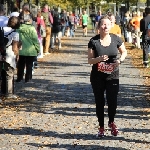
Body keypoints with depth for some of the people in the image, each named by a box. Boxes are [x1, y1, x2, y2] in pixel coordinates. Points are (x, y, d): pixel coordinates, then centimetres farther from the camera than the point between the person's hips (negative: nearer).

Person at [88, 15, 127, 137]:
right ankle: (101, 127, 23)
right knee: (99, 102, 7)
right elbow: (90, 60, -5)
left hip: (113, 76, 1)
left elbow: (124, 52, 13)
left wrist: (120, 60, -8)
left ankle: (111, 122, 24)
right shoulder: (93, 41, -6)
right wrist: (99, 59, -25)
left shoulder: (116, 39, -2)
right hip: (97, 77, 0)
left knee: (113, 101, -5)